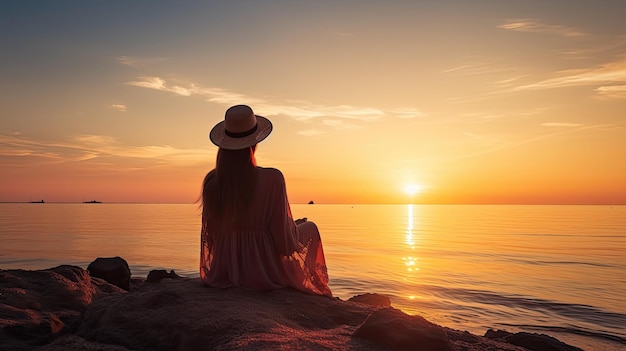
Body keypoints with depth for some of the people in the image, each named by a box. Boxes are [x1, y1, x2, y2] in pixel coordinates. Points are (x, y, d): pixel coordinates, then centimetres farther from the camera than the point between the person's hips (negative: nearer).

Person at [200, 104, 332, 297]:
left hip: (224, 272, 5)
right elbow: (286, 243, -18)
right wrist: (297, 225, 4)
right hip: (267, 275, -4)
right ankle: (316, 290, 37)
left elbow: (210, 237, 2)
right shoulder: (272, 179, -22)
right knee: (310, 227, 23)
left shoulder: (211, 182, -10)